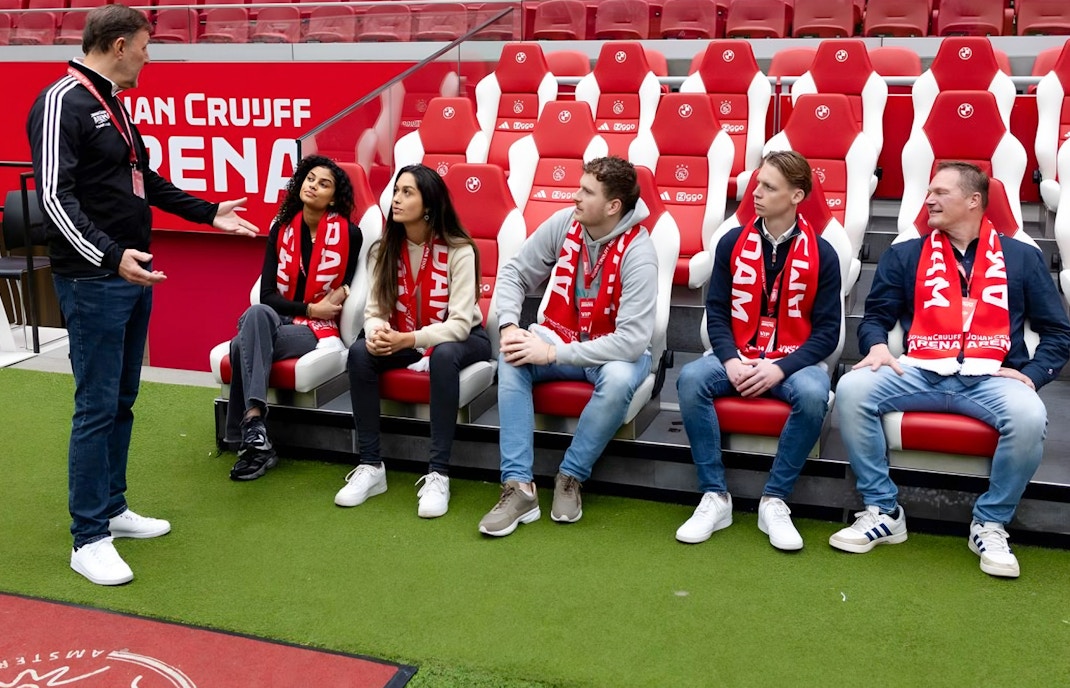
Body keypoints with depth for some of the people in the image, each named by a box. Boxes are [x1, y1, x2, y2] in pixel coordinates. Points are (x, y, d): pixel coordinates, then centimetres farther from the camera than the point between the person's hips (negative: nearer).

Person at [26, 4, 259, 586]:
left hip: (133, 276, 10)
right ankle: (89, 540, 4)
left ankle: (112, 509, 27)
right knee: (97, 407, -5)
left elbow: (145, 180, 25)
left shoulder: (112, 104, 16)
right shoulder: (62, 103, -13)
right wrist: (110, 258, -31)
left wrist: (208, 212, 25)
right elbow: (55, 196, -21)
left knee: (122, 401, 15)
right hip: (92, 281, -9)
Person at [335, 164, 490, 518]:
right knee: (360, 351, -25)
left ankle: (438, 474, -33)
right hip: (402, 341, 4)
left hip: (461, 340, -4)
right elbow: (374, 309, -5)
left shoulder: (459, 250, -19)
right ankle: (371, 467, -18)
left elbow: (460, 324, -24)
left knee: (443, 355, -38)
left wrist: (407, 339, -35)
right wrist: (378, 333, -29)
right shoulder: (387, 248, -3)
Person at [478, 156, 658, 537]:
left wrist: (553, 353, -31)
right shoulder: (564, 223, -9)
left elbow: (631, 342, -30)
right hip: (559, 336, 4)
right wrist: (510, 326, -18)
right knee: (512, 360, -24)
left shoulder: (638, 253, -24)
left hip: (613, 351, -4)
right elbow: (514, 274, 1)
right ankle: (519, 488, -25)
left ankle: (570, 478, -14)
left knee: (618, 378, -37)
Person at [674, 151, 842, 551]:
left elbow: (827, 331, -3)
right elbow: (716, 312, 3)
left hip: (792, 361, -1)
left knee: (813, 393, -35)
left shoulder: (821, 255, -2)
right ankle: (715, 497, -18)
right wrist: (730, 360, -16)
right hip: (736, 357, 2)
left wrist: (780, 368, -18)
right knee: (691, 379, -29)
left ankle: (774, 501, -17)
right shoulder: (732, 244, 3)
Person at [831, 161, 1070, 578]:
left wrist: (1033, 374, -5)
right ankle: (883, 512, -12)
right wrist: (878, 346, -10)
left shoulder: (1022, 258, 15)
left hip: (989, 378, -1)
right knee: (852, 389, -26)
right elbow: (875, 317, 14)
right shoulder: (904, 256, 16)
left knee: (1029, 416, -34)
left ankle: (990, 525, -10)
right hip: (920, 372, 1)